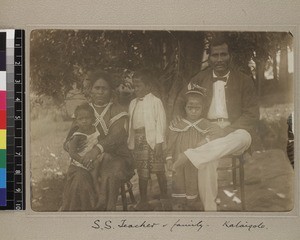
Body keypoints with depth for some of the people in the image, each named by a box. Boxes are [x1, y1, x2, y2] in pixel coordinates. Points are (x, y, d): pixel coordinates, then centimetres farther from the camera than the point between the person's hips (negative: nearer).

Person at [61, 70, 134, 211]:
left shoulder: (118, 112, 2)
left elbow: (116, 136, -17)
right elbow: (70, 139, 11)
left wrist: (97, 149, -37)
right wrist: (70, 145, -16)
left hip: (114, 157, -2)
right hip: (86, 159, 2)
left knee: (109, 178, -34)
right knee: (78, 178, -28)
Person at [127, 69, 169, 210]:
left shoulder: (155, 102, -3)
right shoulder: (133, 104, 15)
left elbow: (161, 122, -7)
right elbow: (130, 124, 15)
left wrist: (159, 143, -13)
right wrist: (130, 142, 9)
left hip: (152, 140, -5)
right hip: (138, 141, 5)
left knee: (159, 171, 0)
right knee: (142, 173, 9)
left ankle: (164, 199, 13)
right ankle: (143, 201, 15)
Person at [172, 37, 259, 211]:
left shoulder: (244, 81, 5)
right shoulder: (200, 80, 11)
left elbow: (252, 114, 1)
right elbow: (182, 99, 24)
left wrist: (228, 130, -14)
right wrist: (178, 114, 1)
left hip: (235, 131, -1)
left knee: (243, 137, -38)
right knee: (206, 161, -30)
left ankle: (189, 155, -42)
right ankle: (210, 208, -19)